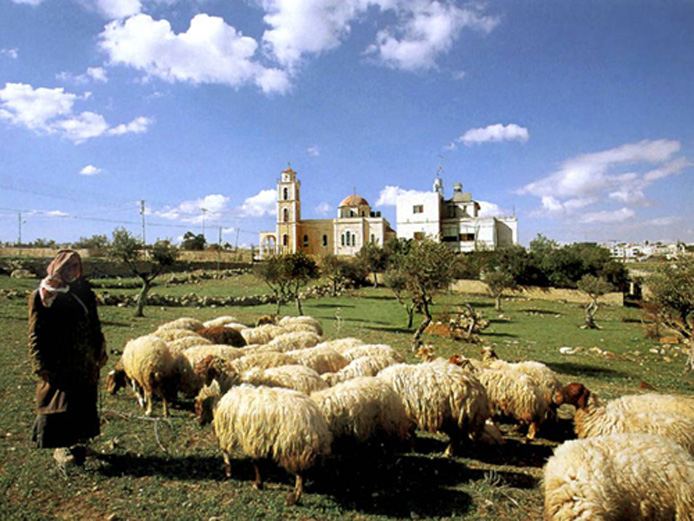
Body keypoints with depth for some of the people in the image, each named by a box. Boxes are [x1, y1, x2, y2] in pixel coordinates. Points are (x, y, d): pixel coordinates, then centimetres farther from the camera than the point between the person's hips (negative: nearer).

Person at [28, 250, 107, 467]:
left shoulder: (84, 291, 8)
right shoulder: (42, 296, -5)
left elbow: (94, 325, 13)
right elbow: (36, 334, -6)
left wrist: (99, 352, 9)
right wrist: (41, 365, -11)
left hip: (85, 362, 5)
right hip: (58, 365, -5)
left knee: (84, 401, 12)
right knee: (60, 404, 1)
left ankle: (78, 439, 29)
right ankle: (61, 446, 17)